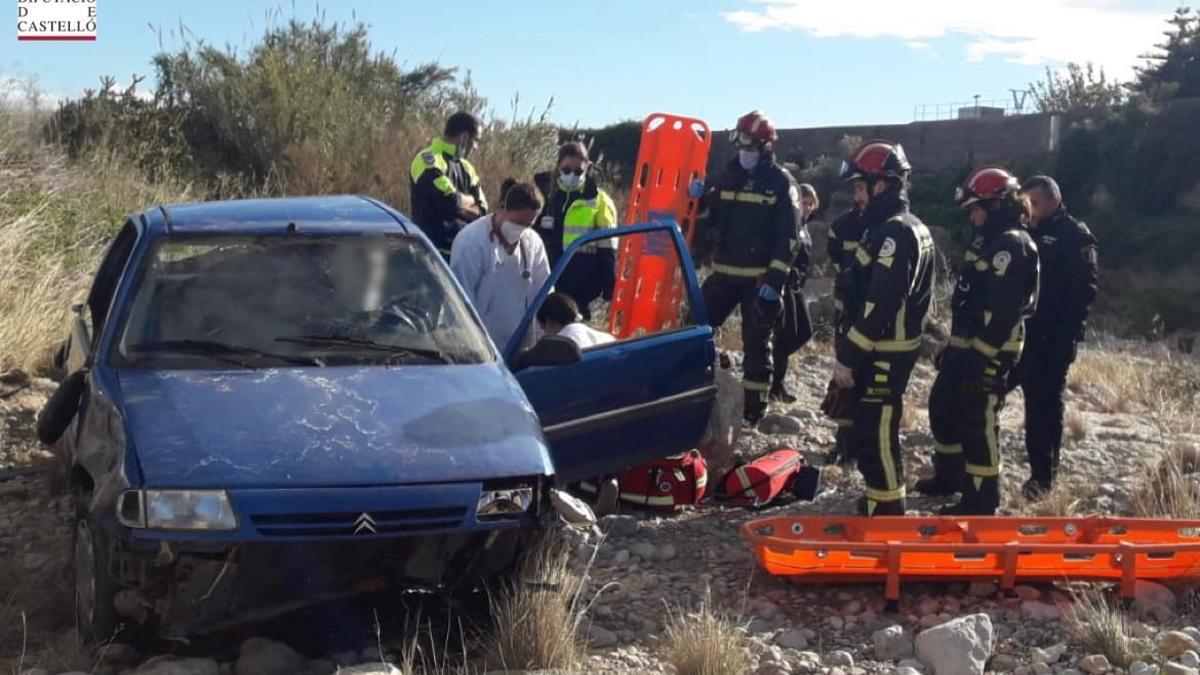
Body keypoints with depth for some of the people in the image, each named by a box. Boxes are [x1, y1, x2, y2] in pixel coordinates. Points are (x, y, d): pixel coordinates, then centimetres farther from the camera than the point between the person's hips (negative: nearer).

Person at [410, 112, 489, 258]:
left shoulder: (465, 166, 17)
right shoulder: (429, 160, -10)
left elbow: (482, 210, 10)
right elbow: (451, 200, -21)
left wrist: (461, 202, -8)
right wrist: (470, 200, 0)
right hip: (435, 251, -8)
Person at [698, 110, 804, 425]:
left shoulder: (781, 183, -7)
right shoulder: (729, 175, 10)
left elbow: (789, 236, -11)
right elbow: (710, 214, 20)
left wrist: (774, 280, -18)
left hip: (760, 278, -5)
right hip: (724, 272, 5)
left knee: (756, 343, 1)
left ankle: (754, 406, 10)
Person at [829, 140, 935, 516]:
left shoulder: (894, 232, -19)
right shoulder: (910, 227, 15)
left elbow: (878, 304, -24)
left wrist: (848, 356, -21)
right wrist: (848, 345, 18)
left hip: (882, 355, -11)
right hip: (891, 350, 11)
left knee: (875, 435, -6)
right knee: (871, 429, 20)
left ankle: (886, 512, -1)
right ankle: (881, 501, 31)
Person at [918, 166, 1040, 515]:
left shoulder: (1013, 245, -17)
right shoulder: (989, 239, 16)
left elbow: (1001, 309, -23)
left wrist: (981, 358, -24)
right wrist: (953, 345, 23)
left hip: (989, 352, -11)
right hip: (966, 345, 11)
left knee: (978, 422, -6)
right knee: (942, 406, 20)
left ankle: (981, 499, 3)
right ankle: (949, 474, 36)